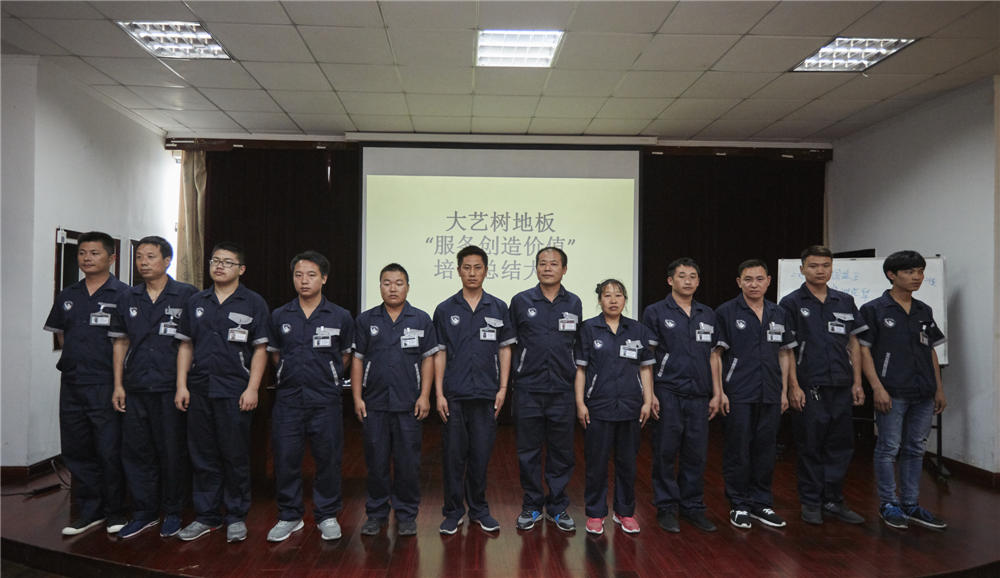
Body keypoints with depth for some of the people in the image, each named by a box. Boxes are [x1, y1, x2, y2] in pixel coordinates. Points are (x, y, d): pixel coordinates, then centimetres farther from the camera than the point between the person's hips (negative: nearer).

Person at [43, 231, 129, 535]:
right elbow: (59, 333, 23)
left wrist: (120, 381, -8)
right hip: (71, 384, 6)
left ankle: (115, 512, 15)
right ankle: (89, 511, 25)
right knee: (76, 451, 12)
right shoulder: (67, 296, 12)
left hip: (106, 385, -6)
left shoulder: (123, 295, -6)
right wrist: (76, 359, 11)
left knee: (110, 451, 0)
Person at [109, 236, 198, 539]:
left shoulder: (186, 295, -2)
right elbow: (120, 343, 13)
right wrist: (118, 384, 7)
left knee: (172, 452, 4)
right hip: (135, 389, 4)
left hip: (171, 388, -4)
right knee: (136, 451, 9)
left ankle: (172, 512, 20)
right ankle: (144, 513, 23)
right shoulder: (128, 299, 10)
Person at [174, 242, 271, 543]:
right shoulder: (196, 302, 12)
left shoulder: (253, 303, 0)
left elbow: (260, 349, -3)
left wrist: (252, 388, -10)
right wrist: (181, 385, 4)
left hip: (235, 391, -4)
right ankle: (206, 516, 23)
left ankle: (236, 517, 17)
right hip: (199, 390, 4)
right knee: (202, 456, 10)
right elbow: (186, 346, 12)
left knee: (236, 457, 3)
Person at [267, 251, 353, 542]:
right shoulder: (279, 316, 5)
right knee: (285, 459, 6)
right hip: (288, 399, 2)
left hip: (326, 400, -1)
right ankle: (289, 516, 23)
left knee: (328, 459, 5)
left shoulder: (341, 317, 0)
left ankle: (327, 516, 21)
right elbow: (274, 353, 18)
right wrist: (292, 373, 12)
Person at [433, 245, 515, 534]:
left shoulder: (499, 308, 5)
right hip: (454, 395, -1)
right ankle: (453, 511, 19)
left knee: (481, 455, 8)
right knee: (453, 454, 5)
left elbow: (505, 349, 7)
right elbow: (439, 353, 2)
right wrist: (439, 393, -3)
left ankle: (479, 509, 24)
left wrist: (502, 388, 0)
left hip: (486, 394, 1)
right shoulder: (445, 310, 3)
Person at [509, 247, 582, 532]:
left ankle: (557, 507, 23)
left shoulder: (574, 303, 7)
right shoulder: (521, 301, 2)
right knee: (529, 451, 7)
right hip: (528, 390, -1)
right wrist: (509, 379, 3)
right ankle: (531, 506, 22)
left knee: (561, 452, 8)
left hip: (563, 390, 1)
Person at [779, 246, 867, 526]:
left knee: (840, 445, 9)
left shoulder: (845, 302, 11)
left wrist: (857, 382, 7)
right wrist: (793, 386, -11)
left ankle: (833, 500, 23)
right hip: (808, 388, -4)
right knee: (810, 447, 4)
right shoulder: (791, 303, -3)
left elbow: (854, 344, 13)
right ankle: (811, 502, 17)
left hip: (841, 387, 4)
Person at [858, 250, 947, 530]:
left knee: (915, 450, 12)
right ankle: (888, 504, 13)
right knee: (888, 449, 1)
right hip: (892, 393, -6)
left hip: (923, 393, 6)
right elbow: (863, 350, -7)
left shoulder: (924, 311, 13)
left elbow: (931, 351, 17)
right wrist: (877, 387, -14)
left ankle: (911, 504, 22)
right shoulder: (873, 310, -4)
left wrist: (939, 388, 13)